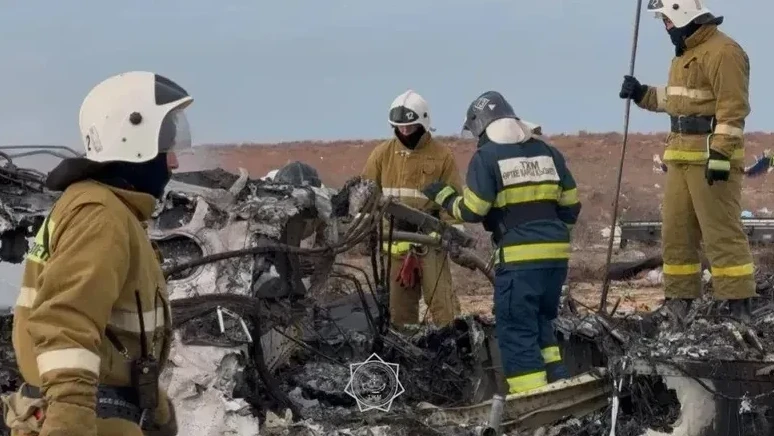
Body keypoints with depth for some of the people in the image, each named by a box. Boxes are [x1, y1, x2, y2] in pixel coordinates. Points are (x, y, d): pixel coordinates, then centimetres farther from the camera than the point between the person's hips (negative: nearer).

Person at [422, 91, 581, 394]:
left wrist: (444, 196, 10)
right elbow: (571, 206, 13)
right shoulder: (547, 151, 13)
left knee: (516, 329, -1)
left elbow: (472, 211, -6)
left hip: (519, 256, -6)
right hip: (556, 253, 6)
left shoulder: (486, 156, -4)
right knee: (541, 322, 20)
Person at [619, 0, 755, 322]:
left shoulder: (722, 52, -13)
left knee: (721, 233, -10)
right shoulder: (685, 53, 19)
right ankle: (679, 302, 18)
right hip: (681, 157, 10)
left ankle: (738, 308, -7)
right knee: (676, 232, 11)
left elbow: (733, 108, -20)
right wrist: (641, 94, 19)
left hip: (711, 159, -10)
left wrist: (720, 154, -25)